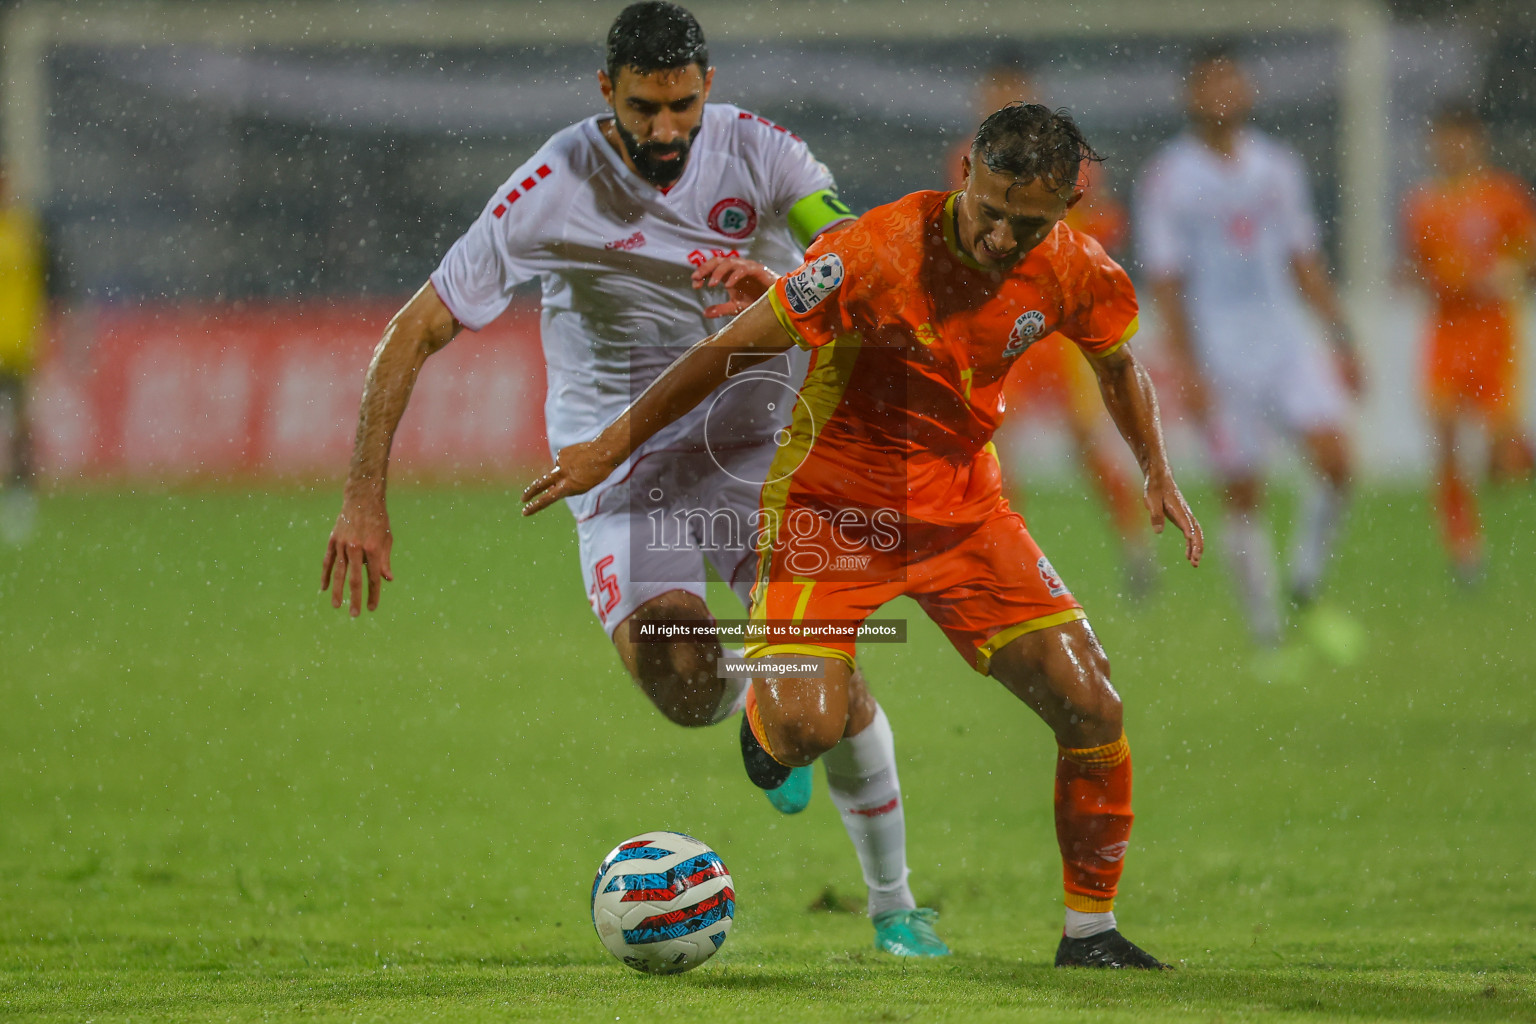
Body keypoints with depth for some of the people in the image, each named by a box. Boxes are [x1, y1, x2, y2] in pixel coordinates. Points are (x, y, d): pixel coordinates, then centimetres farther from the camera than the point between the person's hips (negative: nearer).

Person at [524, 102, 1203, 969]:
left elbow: (1118, 361, 16)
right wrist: (614, 446, -12)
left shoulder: (1075, 271, -9)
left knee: (1092, 708, -7)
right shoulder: (880, 250, -26)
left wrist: (1159, 474, 4)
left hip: (963, 507, 4)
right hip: (834, 500, -4)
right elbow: (737, 346, -17)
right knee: (803, 730, -23)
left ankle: (1091, 930, 11)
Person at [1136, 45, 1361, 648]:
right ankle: (1268, 633, 8)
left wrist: (1342, 341, 11)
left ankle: (1306, 586, 5)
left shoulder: (1277, 167, 10)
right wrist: (1185, 367, -13)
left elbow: (1303, 261, 15)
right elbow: (1165, 281, -6)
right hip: (1218, 354, -3)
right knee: (1242, 494, -2)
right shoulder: (1167, 180, -3)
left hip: (1285, 338, 3)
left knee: (1334, 458, -15)